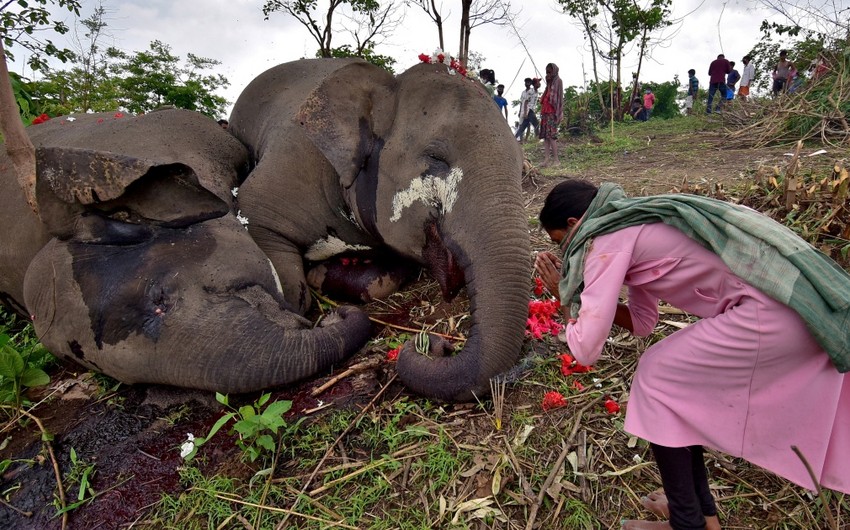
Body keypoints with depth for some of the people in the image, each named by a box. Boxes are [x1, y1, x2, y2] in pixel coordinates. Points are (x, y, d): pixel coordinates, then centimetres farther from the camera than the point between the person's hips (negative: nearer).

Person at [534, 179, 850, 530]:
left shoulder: (606, 241, -10)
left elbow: (586, 349, -12)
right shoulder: (631, 227, 18)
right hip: (799, 295, 9)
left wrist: (565, 297, 5)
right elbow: (642, 322, 24)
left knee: (658, 379, 2)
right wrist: (576, 285, 16)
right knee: (677, 377, 17)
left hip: (772, 308, -9)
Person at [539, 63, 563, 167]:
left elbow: (559, 98, -10)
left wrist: (557, 114, -17)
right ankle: (547, 158, -2)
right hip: (545, 112, 8)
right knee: (545, 135, 1)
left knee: (551, 135, -13)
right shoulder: (549, 83, 20)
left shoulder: (558, 81, -3)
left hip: (552, 112, -8)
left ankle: (556, 159, -12)